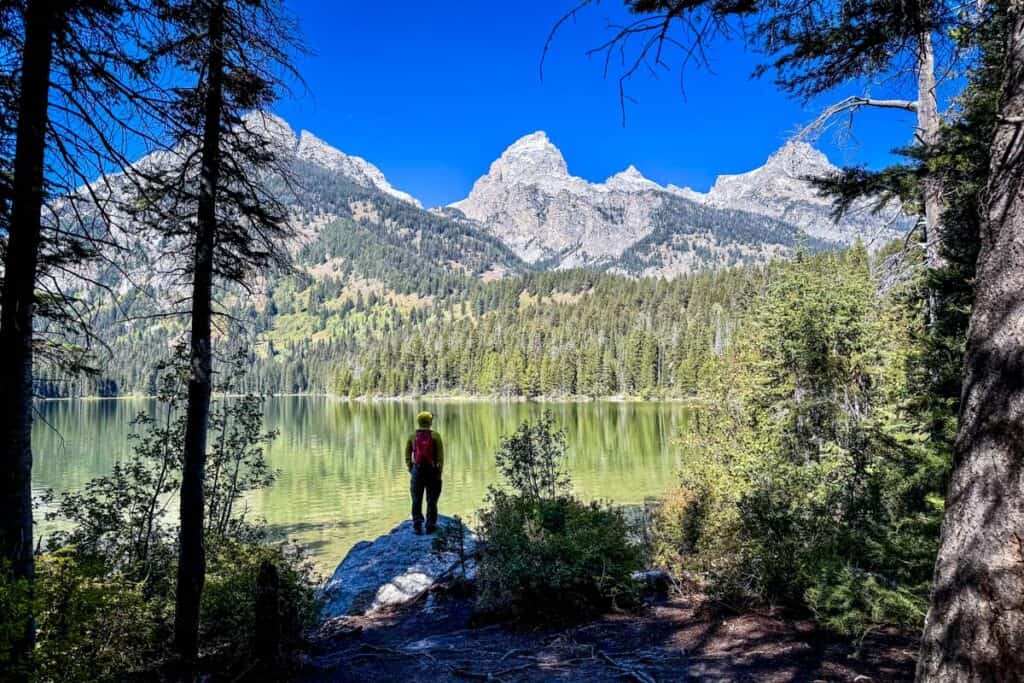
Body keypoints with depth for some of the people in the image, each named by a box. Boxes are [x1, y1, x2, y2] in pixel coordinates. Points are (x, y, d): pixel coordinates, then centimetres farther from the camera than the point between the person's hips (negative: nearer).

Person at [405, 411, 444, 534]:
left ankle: (417, 525, 9)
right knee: (431, 500, 8)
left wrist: (410, 469, 11)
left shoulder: (413, 436, 0)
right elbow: (440, 456, -9)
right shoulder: (435, 436, -7)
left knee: (416, 500, 11)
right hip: (432, 471, -2)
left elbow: (407, 455, 2)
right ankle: (430, 526, 10)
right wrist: (439, 473, -2)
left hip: (417, 470, 2)